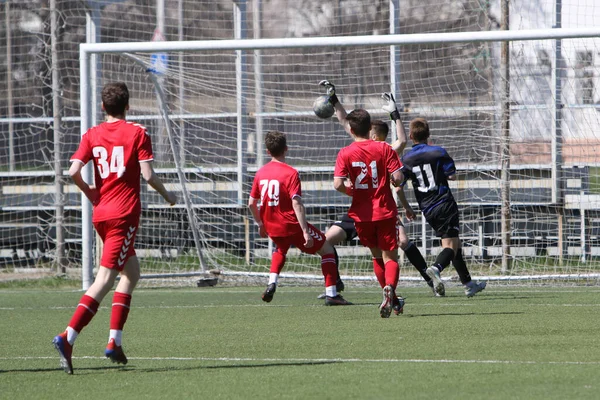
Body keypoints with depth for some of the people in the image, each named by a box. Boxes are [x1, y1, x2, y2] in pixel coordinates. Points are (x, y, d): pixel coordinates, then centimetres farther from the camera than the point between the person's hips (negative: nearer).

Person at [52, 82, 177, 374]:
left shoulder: (92, 135, 7)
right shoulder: (137, 133, -3)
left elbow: (73, 172, -5)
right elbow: (147, 174, -10)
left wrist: (89, 193, 14)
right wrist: (166, 195, 8)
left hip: (101, 214, 6)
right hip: (125, 213, -6)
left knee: (132, 272, 21)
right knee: (105, 278, -11)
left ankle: (115, 341, 14)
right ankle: (68, 337, -26)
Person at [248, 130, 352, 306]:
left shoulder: (260, 173, 3)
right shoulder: (290, 173, -15)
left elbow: (251, 203, 8)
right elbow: (296, 204, -23)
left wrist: (260, 224, 24)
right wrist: (305, 231, -24)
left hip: (272, 227, 6)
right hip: (291, 225, -6)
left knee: (281, 248, 39)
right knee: (327, 250, 9)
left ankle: (272, 283, 17)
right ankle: (331, 294, 1)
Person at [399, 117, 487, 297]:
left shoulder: (406, 160, 3)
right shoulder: (438, 152, -5)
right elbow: (452, 175, -1)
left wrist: (407, 208, 14)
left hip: (427, 209, 4)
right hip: (445, 204, -4)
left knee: (454, 243, 15)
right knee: (450, 245, -9)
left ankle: (468, 284, 20)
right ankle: (436, 268, -40)